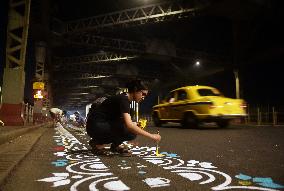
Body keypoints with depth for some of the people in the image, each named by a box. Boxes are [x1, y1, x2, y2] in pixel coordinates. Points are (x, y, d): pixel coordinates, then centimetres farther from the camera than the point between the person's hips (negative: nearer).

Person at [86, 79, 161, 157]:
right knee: (128, 130, -25)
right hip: (95, 126, -8)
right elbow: (129, 125, -32)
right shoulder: (123, 100, -21)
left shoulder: (126, 100, 8)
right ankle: (98, 144, -9)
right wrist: (151, 136, -29)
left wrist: (136, 124, -8)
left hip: (105, 125, 8)